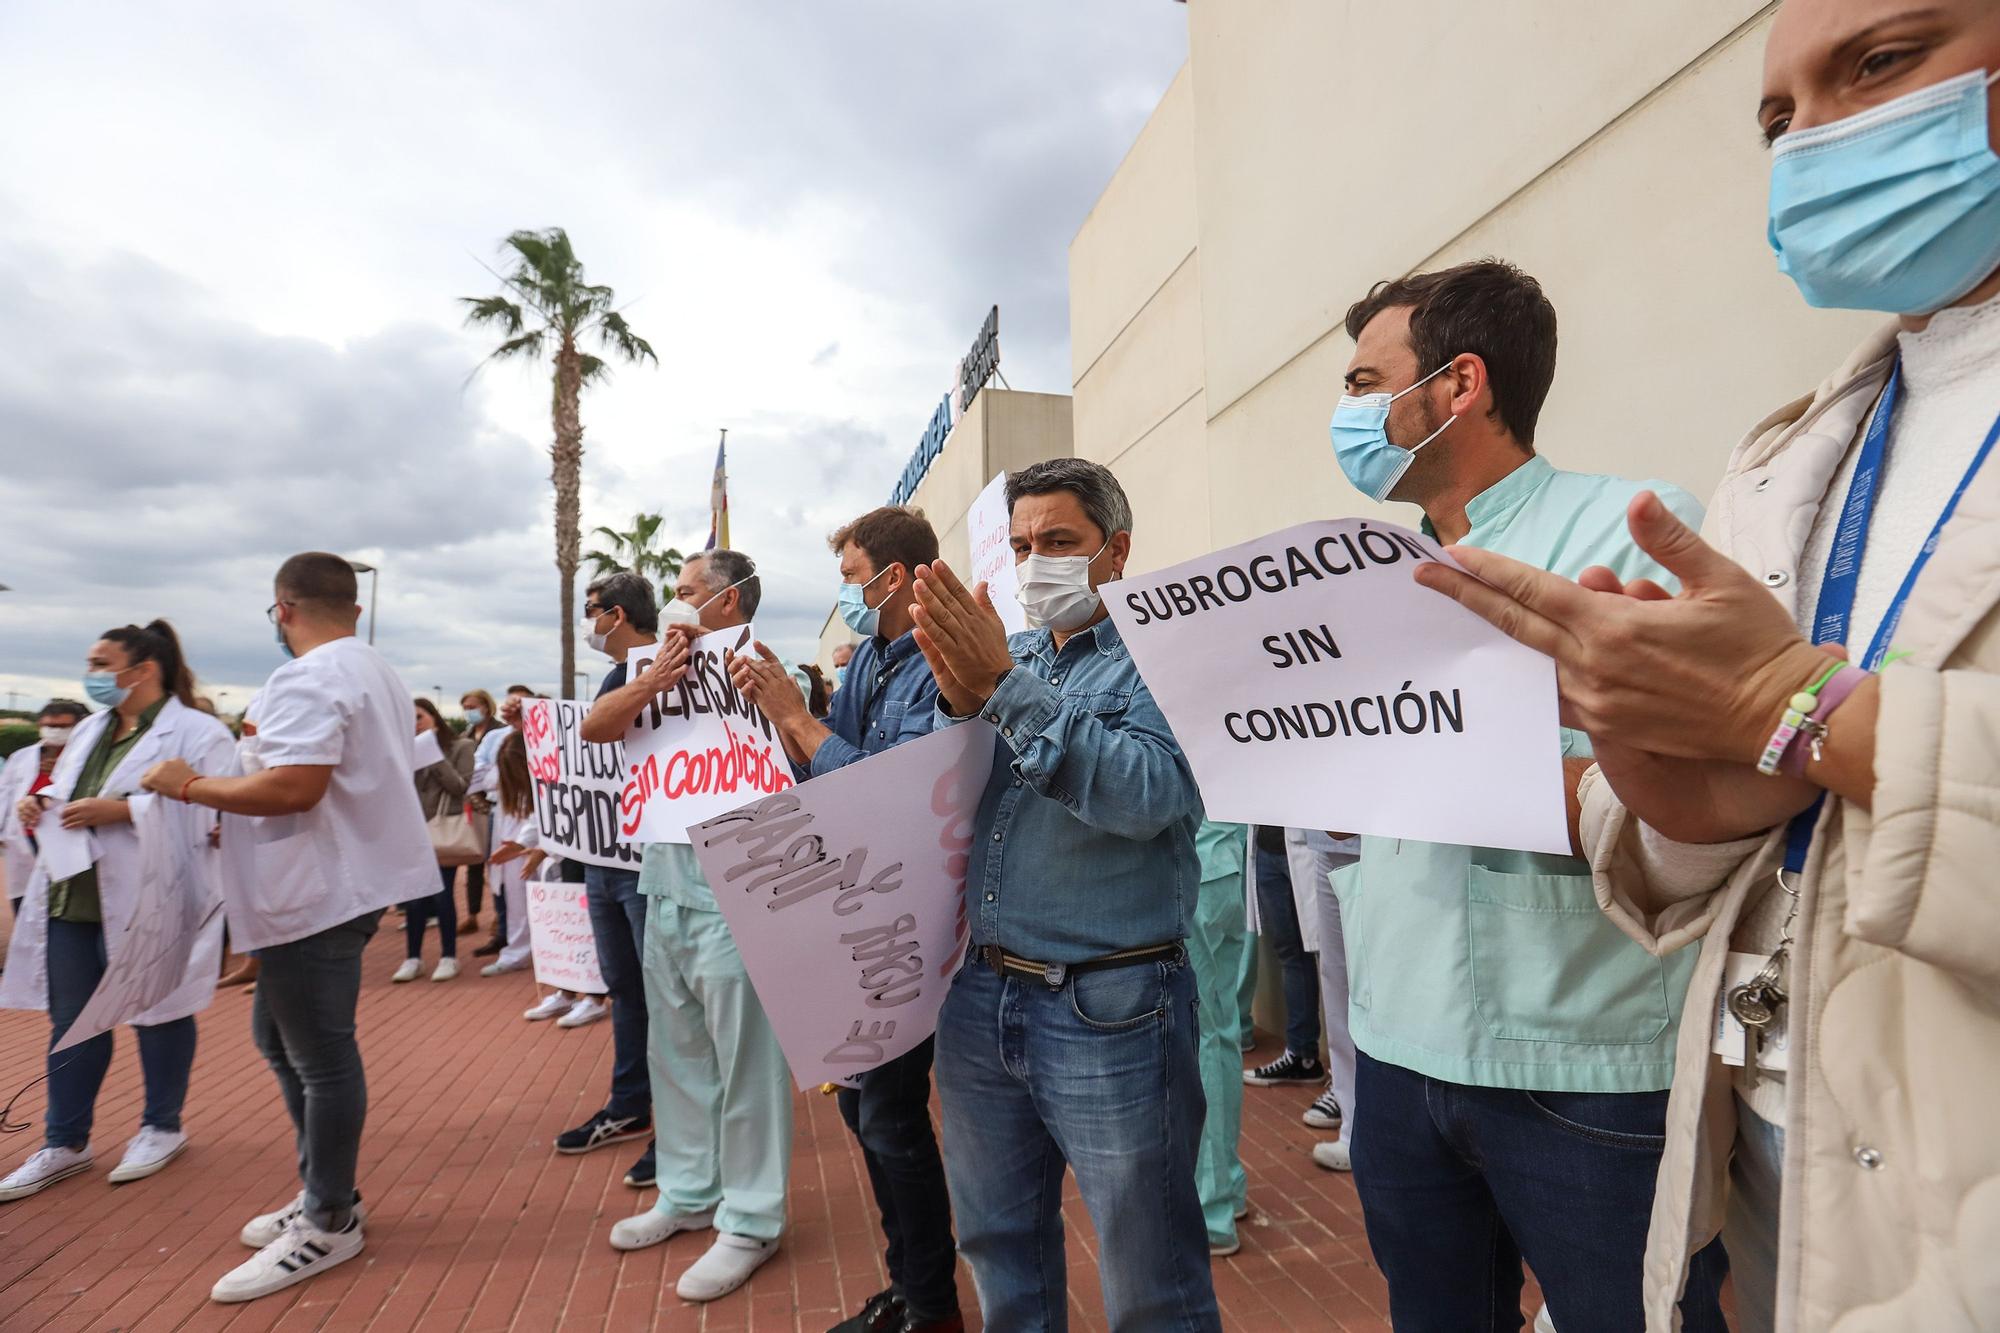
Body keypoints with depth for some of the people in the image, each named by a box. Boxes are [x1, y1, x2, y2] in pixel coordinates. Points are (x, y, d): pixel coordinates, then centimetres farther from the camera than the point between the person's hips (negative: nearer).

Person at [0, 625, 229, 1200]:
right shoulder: (89, 730, 16)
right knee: (72, 1021, 15)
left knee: (157, 1015, 6)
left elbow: (208, 811, -20)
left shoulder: (197, 733, -11)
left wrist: (121, 810, -25)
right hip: (72, 899, 8)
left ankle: (161, 1127, 25)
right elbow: (66, 798, 23)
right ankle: (65, 1143, 29)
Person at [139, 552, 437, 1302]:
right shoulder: (371, 671, 15)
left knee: (320, 1058, 1)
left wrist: (188, 786, -12)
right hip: (332, 887, 11)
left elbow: (292, 788, -27)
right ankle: (323, 1193, 32)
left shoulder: (308, 679, -17)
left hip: (319, 897, -11)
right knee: (281, 1039, 21)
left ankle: (329, 1223, 15)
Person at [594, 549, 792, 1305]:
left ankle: (751, 1221, 17)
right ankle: (690, 1193, 35)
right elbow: (594, 728, 5)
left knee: (744, 1064, 3)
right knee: (677, 1055, 19)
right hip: (664, 892, 8)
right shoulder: (667, 676, 12)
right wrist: (653, 680, -9)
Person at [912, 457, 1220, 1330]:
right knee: (1001, 1255, 23)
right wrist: (958, 700, -15)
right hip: (981, 997, 6)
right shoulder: (1008, 659, 10)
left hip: (1110, 1011, -5)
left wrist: (1005, 692, -27)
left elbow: (1150, 794, -25)